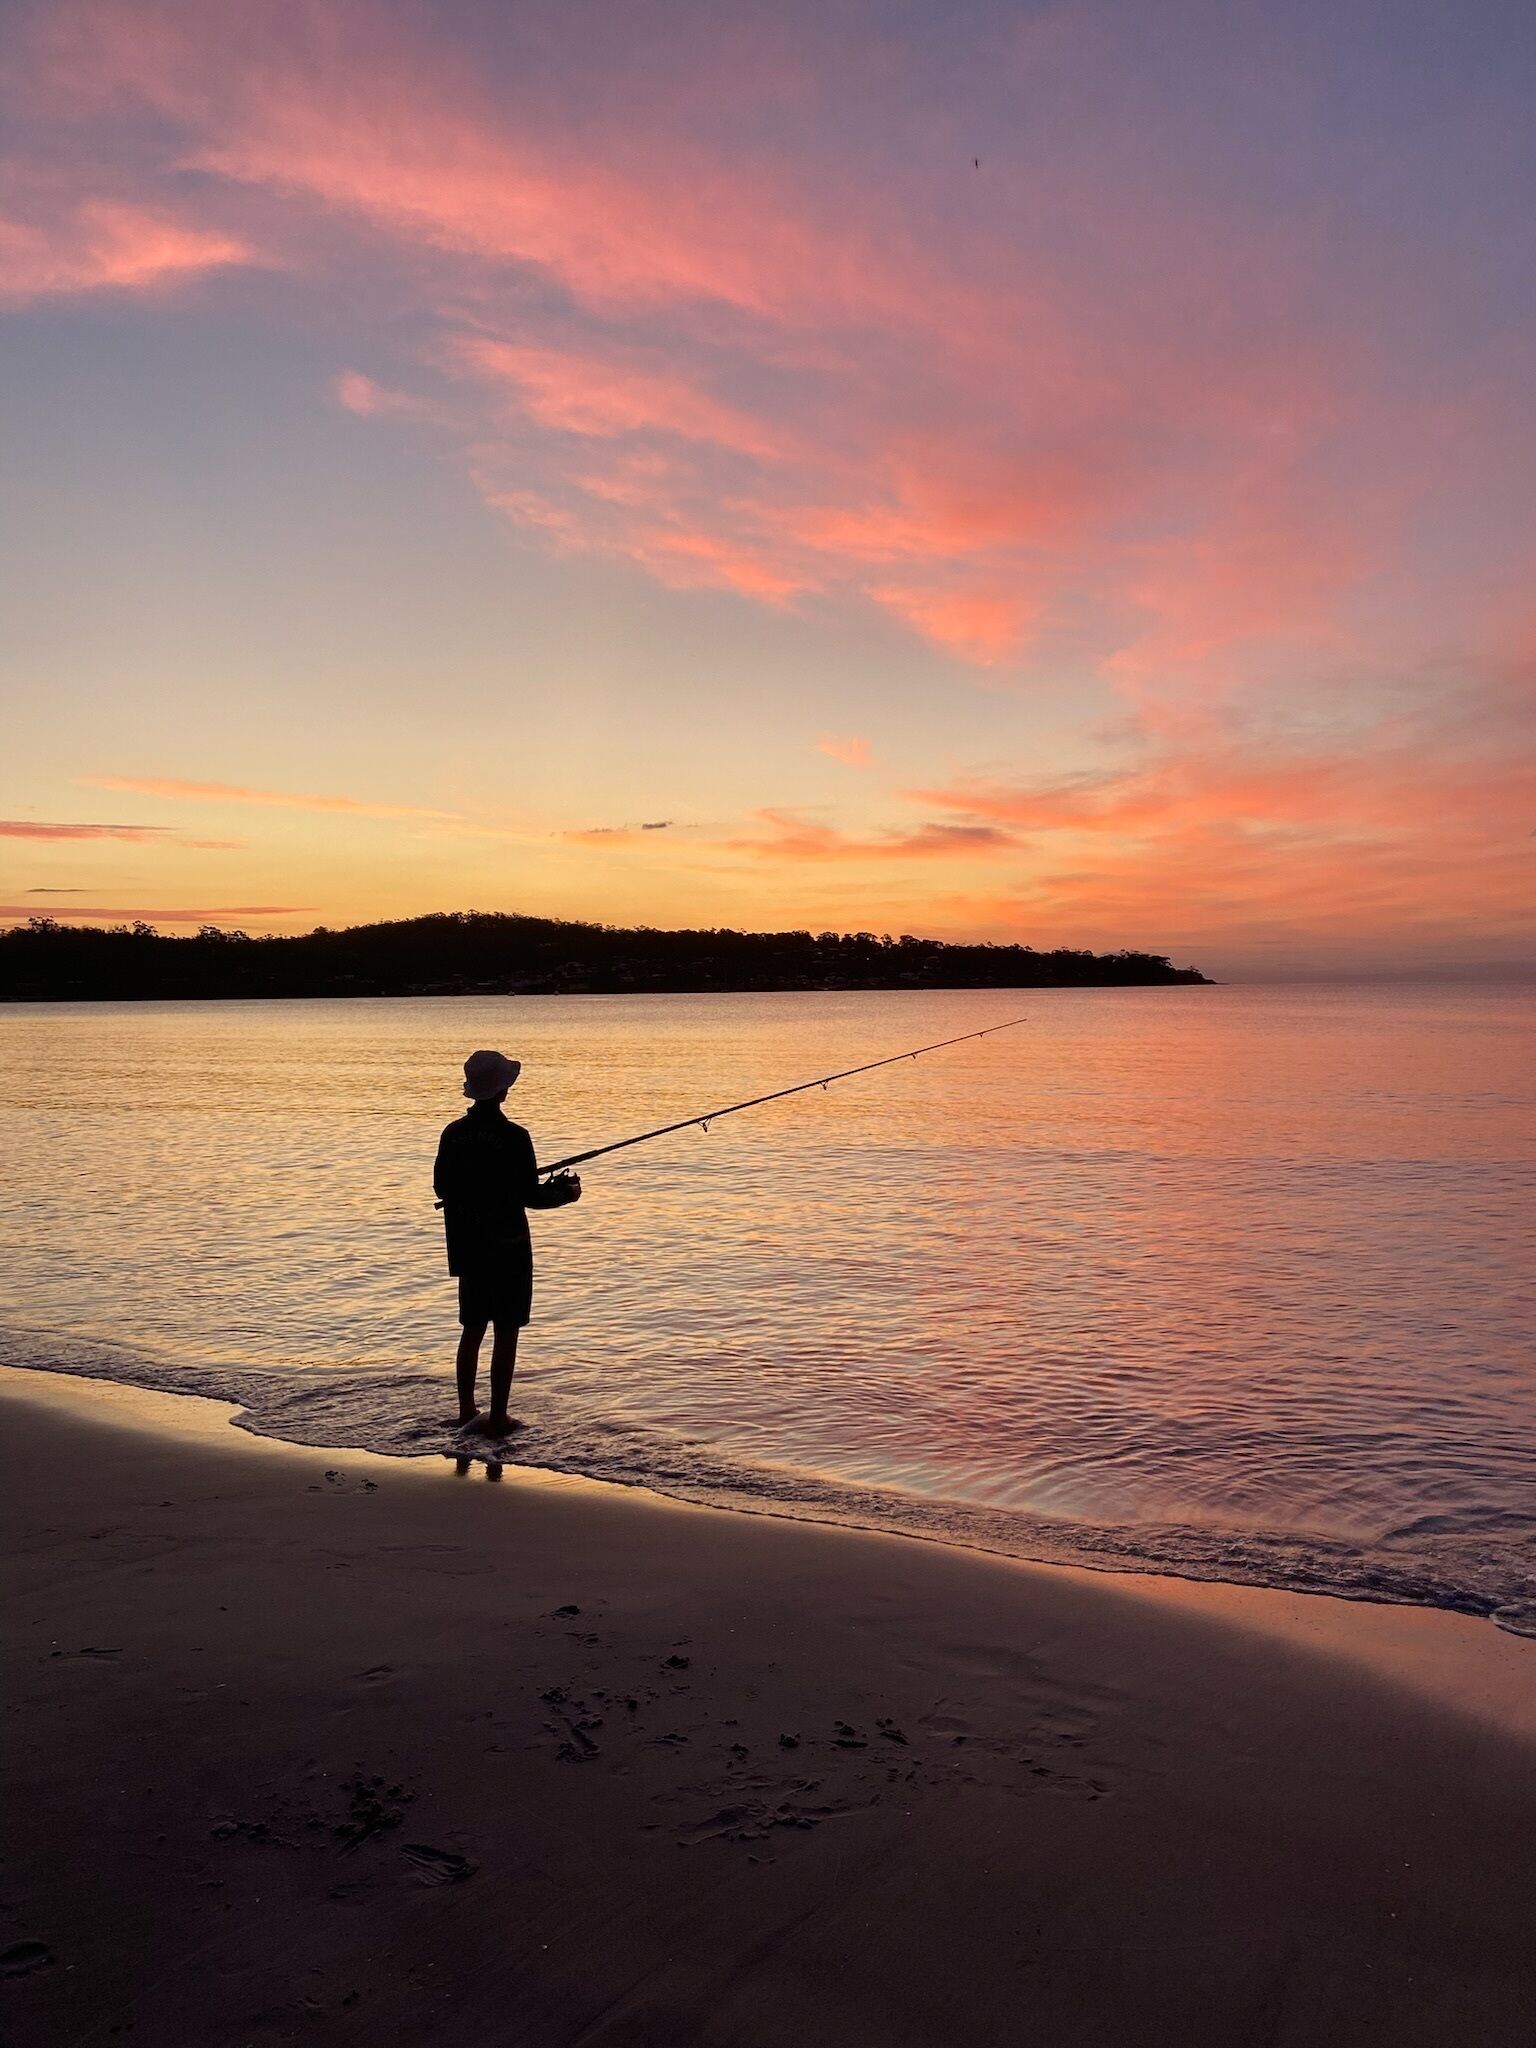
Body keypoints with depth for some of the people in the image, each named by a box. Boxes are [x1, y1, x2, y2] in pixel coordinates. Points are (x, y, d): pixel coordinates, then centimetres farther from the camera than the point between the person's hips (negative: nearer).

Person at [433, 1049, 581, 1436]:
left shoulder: (453, 1133, 0)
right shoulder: (514, 1138, -17)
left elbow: (441, 1188, 9)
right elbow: (530, 1197, -15)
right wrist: (565, 1192, 3)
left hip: (467, 1246, 6)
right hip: (507, 1248, -6)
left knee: (473, 1328, 17)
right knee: (506, 1333, 3)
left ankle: (467, 1410, 26)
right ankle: (497, 1418, 7)